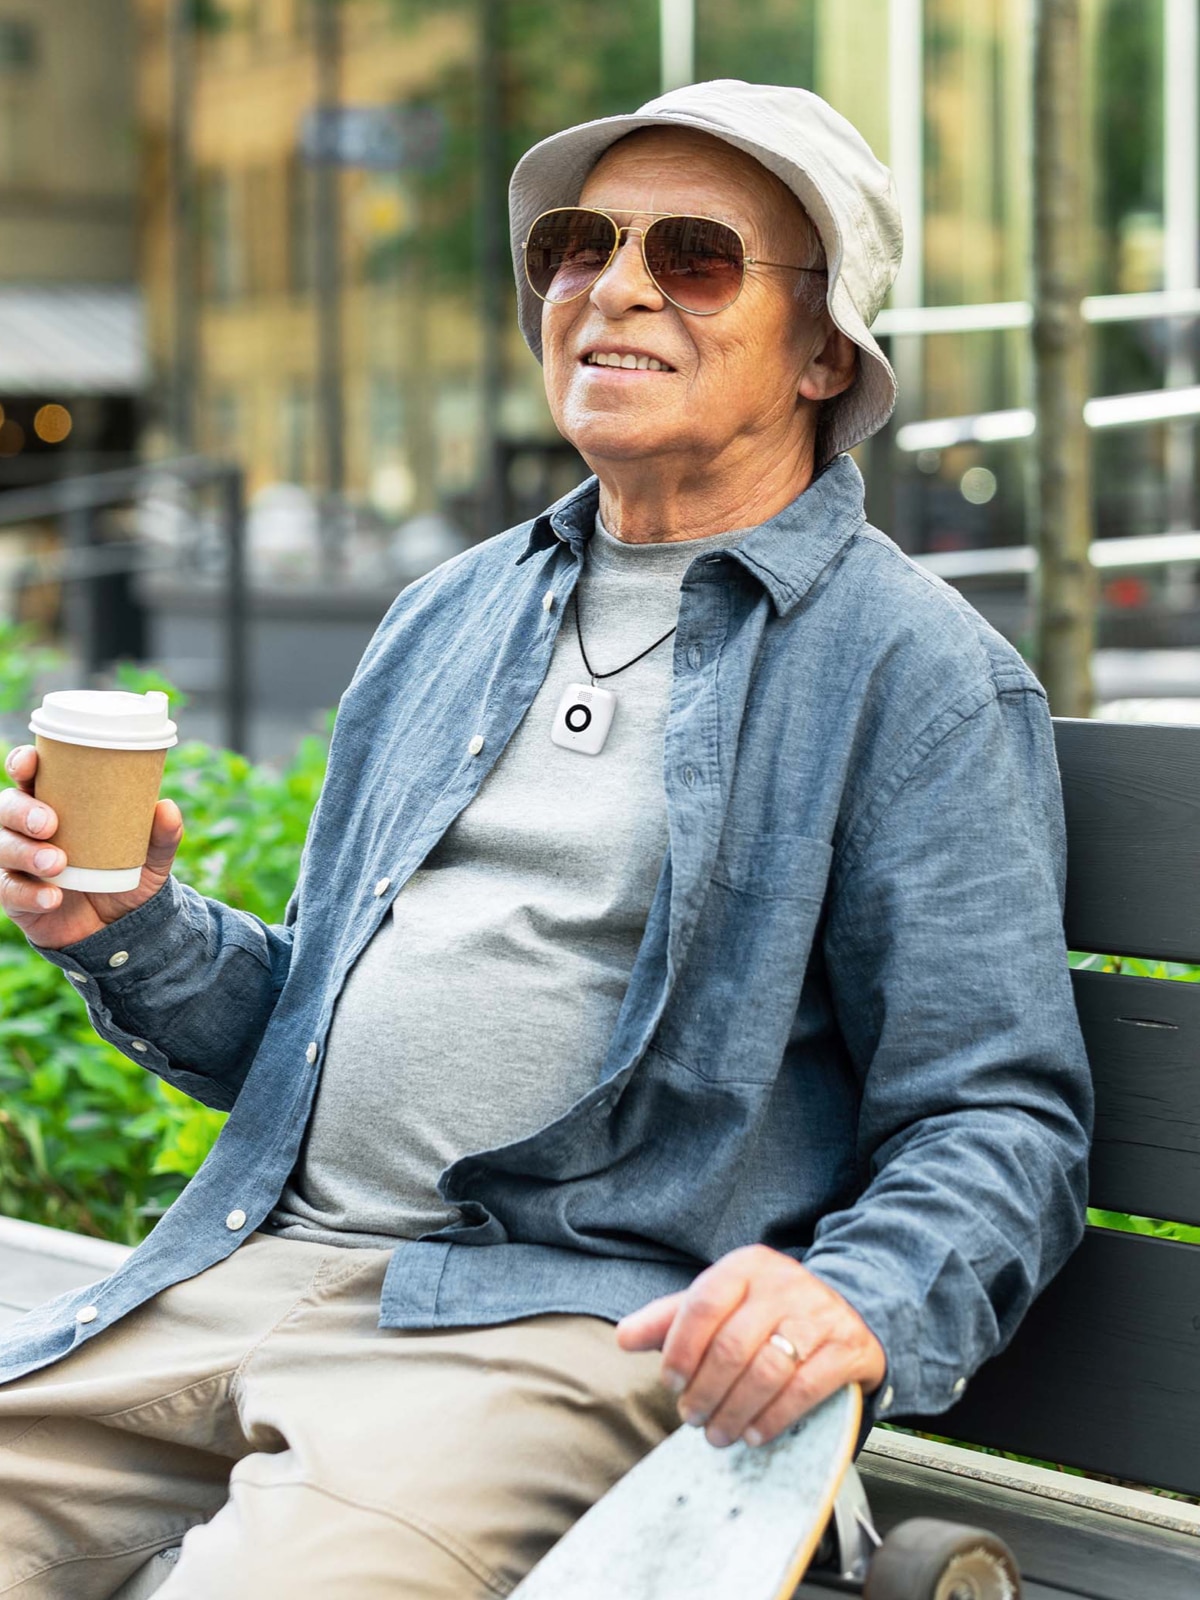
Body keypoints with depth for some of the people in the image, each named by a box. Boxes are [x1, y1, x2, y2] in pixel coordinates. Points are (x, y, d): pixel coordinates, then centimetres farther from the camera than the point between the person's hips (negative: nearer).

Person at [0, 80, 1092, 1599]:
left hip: (579, 1318, -6)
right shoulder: (449, 619, 20)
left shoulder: (922, 677, 0)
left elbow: (999, 1122, -4)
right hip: (249, 1271, 6)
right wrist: (129, 929, 5)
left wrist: (857, 1302, -25)